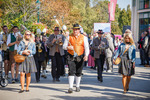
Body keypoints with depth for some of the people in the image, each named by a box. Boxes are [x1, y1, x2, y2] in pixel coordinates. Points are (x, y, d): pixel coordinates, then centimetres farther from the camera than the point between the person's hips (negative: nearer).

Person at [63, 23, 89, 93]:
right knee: (71, 72, -11)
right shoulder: (69, 37, 3)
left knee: (78, 72, 9)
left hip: (80, 57, 1)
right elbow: (64, 46, 5)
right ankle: (70, 87, -12)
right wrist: (68, 47, -18)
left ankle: (77, 86, 27)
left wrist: (86, 55, -16)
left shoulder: (83, 38, 2)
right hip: (71, 57, -1)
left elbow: (86, 47, -1)